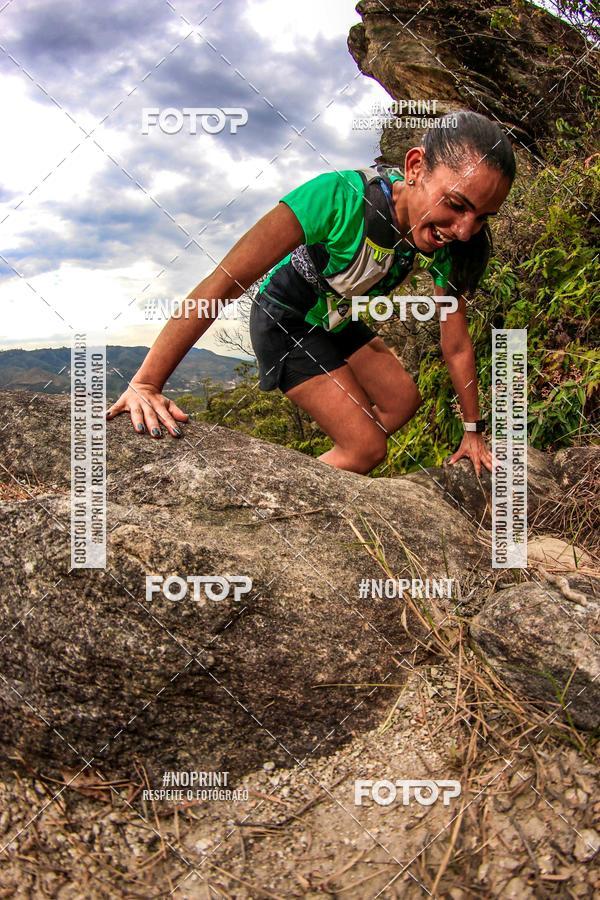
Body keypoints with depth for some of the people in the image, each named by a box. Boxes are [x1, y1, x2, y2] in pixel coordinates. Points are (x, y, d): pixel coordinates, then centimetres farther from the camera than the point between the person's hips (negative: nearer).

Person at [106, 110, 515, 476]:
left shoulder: (449, 241, -20)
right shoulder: (340, 197, -38)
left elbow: (457, 345, -9)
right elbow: (225, 283, -41)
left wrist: (473, 430, -3)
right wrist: (145, 385, -44)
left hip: (337, 322, 7)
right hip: (285, 321, -6)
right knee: (368, 447, -11)